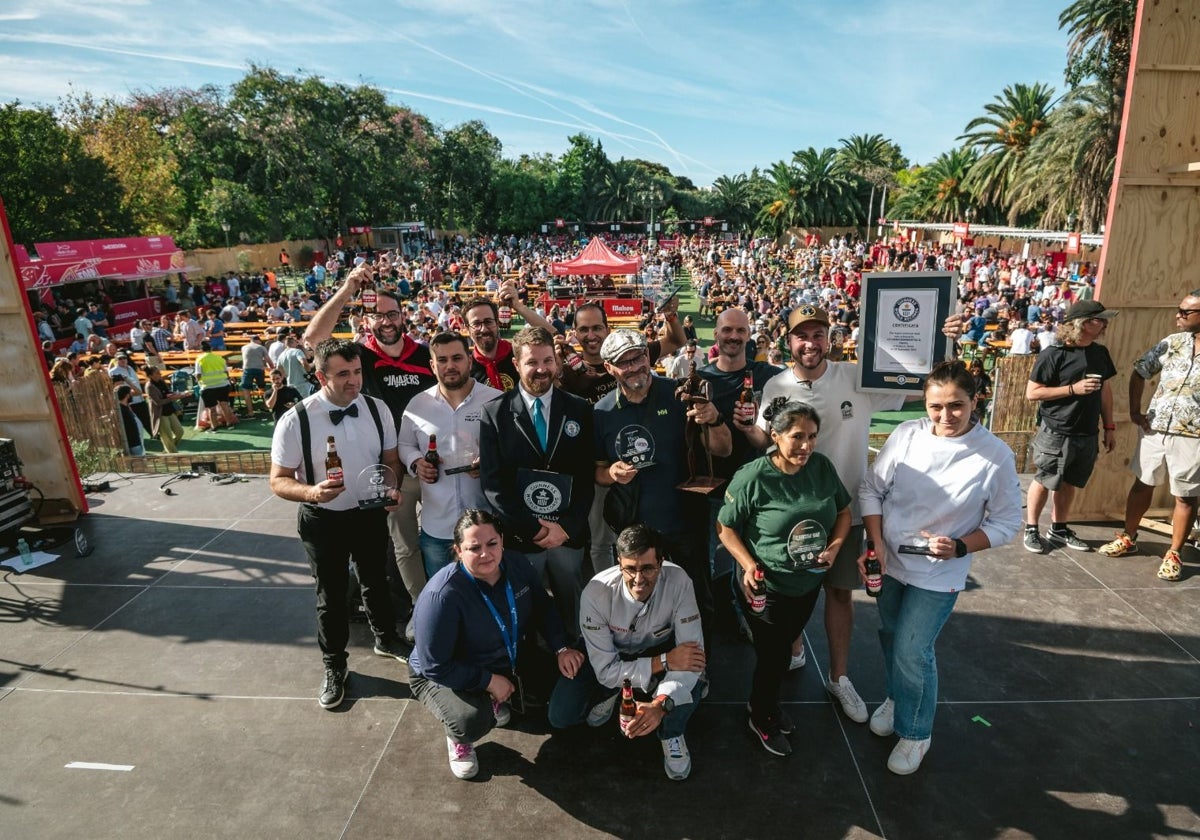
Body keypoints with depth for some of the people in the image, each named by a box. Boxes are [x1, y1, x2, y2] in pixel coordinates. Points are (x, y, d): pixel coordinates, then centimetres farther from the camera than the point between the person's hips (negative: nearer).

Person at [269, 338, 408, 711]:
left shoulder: (378, 409, -12)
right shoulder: (295, 421, -22)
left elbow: (390, 460, 2)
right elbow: (279, 482, -15)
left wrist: (391, 485, -19)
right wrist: (312, 492, -35)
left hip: (370, 513, 3)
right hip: (323, 520, -3)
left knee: (375, 581, 24)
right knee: (331, 595, 15)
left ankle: (385, 638, 51)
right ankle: (334, 667, 38)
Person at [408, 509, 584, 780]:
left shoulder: (516, 564, -16)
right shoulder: (442, 595, -34)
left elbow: (543, 607, 1)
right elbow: (435, 666, -28)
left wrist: (560, 648, -11)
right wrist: (489, 681, -24)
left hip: (507, 660, 6)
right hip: (446, 676, -6)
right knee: (472, 722, -34)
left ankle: (496, 701, 22)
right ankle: (459, 737, 5)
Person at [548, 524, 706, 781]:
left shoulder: (678, 581, -32)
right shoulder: (596, 593, -33)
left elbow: (693, 653, -31)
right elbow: (606, 669, -26)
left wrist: (661, 704, -46)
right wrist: (664, 662, -35)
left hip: (661, 649, 0)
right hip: (611, 655, 1)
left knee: (691, 679, -33)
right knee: (559, 716, -15)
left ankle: (671, 733, 1)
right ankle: (612, 693, 16)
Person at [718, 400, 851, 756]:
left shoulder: (823, 467, -8)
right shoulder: (752, 478, -23)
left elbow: (844, 511, 6)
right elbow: (725, 527, -12)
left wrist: (834, 547, -10)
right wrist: (749, 565, -23)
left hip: (809, 583, 5)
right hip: (767, 587, -5)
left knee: (783, 647, 24)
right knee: (773, 654, 10)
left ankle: (769, 703, 51)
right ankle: (762, 719, 39)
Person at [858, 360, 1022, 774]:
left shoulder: (995, 455, -15)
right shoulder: (906, 434, -11)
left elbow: (1007, 522, -6)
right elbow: (871, 488, -4)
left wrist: (960, 547, -20)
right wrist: (875, 543, -12)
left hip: (938, 575, -3)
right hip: (887, 562, 3)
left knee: (912, 653, -1)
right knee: (890, 639, 20)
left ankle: (915, 732, 26)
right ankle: (896, 698, 49)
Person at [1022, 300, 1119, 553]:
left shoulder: (1100, 352, 7)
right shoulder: (1053, 354, -13)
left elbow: (1105, 390, 15)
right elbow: (1032, 392, -13)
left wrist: (1109, 428, 13)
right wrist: (1073, 389, -19)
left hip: (1087, 435, 6)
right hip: (1056, 434, -6)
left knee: (1069, 484, 15)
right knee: (1044, 482, 5)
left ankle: (1058, 530, 28)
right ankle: (1031, 530, 17)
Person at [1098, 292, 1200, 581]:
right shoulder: (1172, 342, 3)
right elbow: (1140, 373, 11)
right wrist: (1134, 411, 3)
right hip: (1154, 429, 4)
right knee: (1142, 484, 14)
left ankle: (1174, 554, 20)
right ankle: (1128, 538, 29)